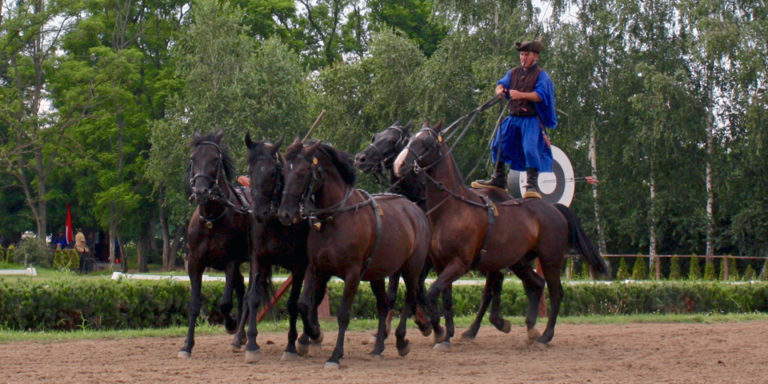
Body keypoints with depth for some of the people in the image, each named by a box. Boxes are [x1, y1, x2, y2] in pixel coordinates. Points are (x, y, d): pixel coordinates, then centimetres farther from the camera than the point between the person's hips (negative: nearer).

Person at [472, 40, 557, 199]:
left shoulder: (541, 75, -2)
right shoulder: (514, 72, 16)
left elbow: (540, 95, -15)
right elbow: (502, 83, 6)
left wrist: (521, 95, -31)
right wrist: (499, 89, -19)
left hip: (531, 119, -6)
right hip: (513, 118, 6)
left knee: (530, 148, -19)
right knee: (498, 145, 4)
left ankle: (532, 184, -18)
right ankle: (498, 178, 14)